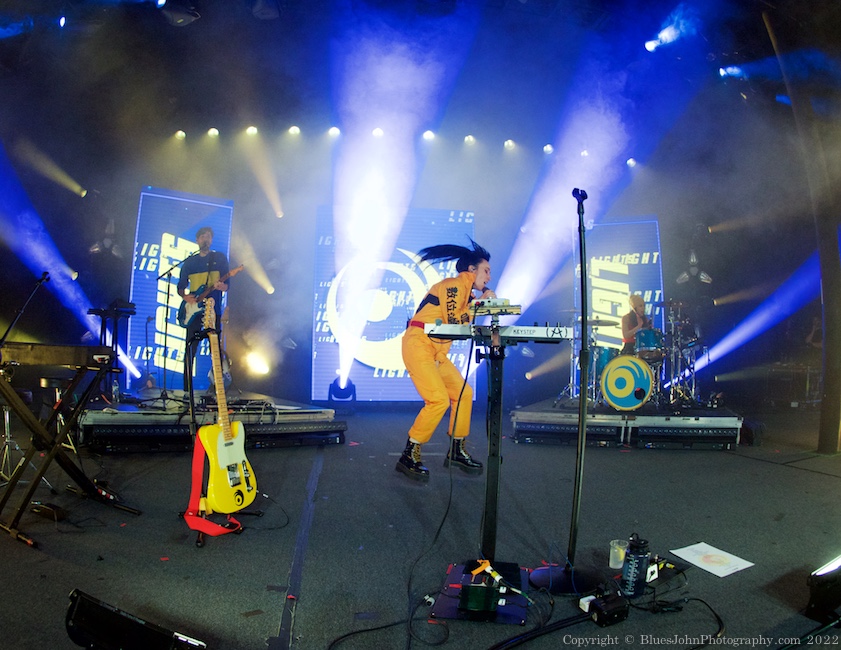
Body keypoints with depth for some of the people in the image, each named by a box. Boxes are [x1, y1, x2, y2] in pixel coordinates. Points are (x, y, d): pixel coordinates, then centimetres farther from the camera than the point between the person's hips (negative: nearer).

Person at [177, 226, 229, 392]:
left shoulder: (220, 258, 8)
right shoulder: (189, 262, 14)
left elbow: (227, 284, 2)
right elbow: (181, 286, 16)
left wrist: (222, 286, -22)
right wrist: (185, 296, -6)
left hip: (213, 311, -2)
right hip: (194, 311, 2)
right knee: (190, 351, -1)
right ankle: (187, 388, 5)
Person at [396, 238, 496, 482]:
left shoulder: (465, 290, 17)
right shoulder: (454, 285, -12)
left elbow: (464, 322, 11)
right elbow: (453, 323, -20)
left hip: (437, 352, 10)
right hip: (418, 345, -10)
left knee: (463, 393, 8)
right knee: (439, 400, -18)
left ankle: (456, 451, 17)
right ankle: (409, 456, -9)